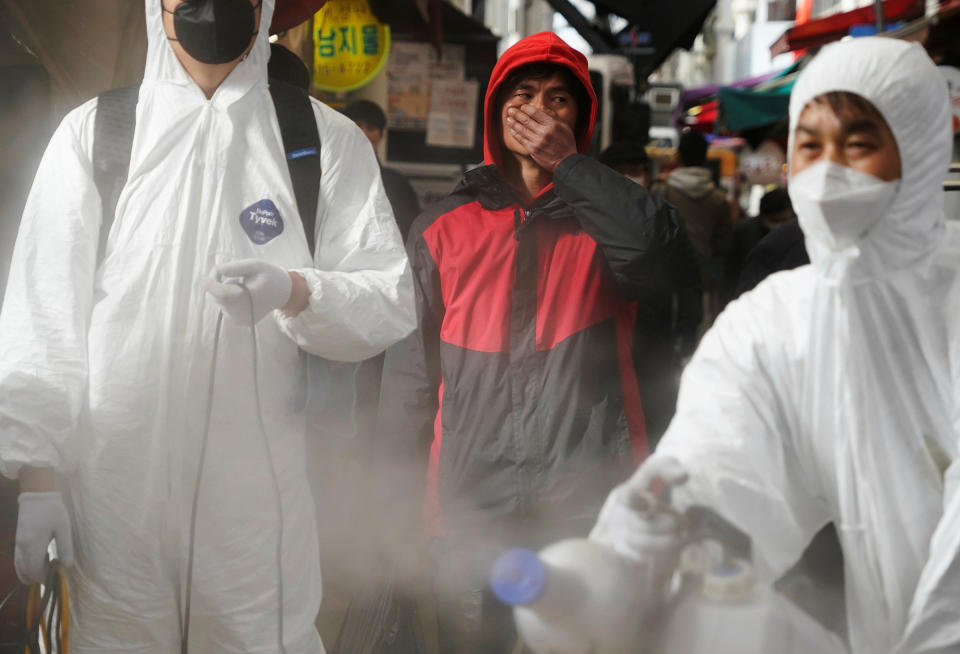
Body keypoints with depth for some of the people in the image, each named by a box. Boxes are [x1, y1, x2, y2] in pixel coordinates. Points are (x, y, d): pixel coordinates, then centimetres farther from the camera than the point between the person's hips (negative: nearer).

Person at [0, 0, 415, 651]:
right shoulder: (94, 131, 4)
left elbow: (391, 300, 0)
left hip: (258, 486, 0)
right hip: (115, 481, 1)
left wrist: (295, 292, -20)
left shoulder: (327, 139, 4)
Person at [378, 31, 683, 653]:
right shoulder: (443, 228, 10)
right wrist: (399, 508, 6)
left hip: (594, 505, -1)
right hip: (471, 505, 1)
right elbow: (410, 375, 10)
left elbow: (655, 243, -19)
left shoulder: (603, 215, 7)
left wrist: (568, 162, -11)